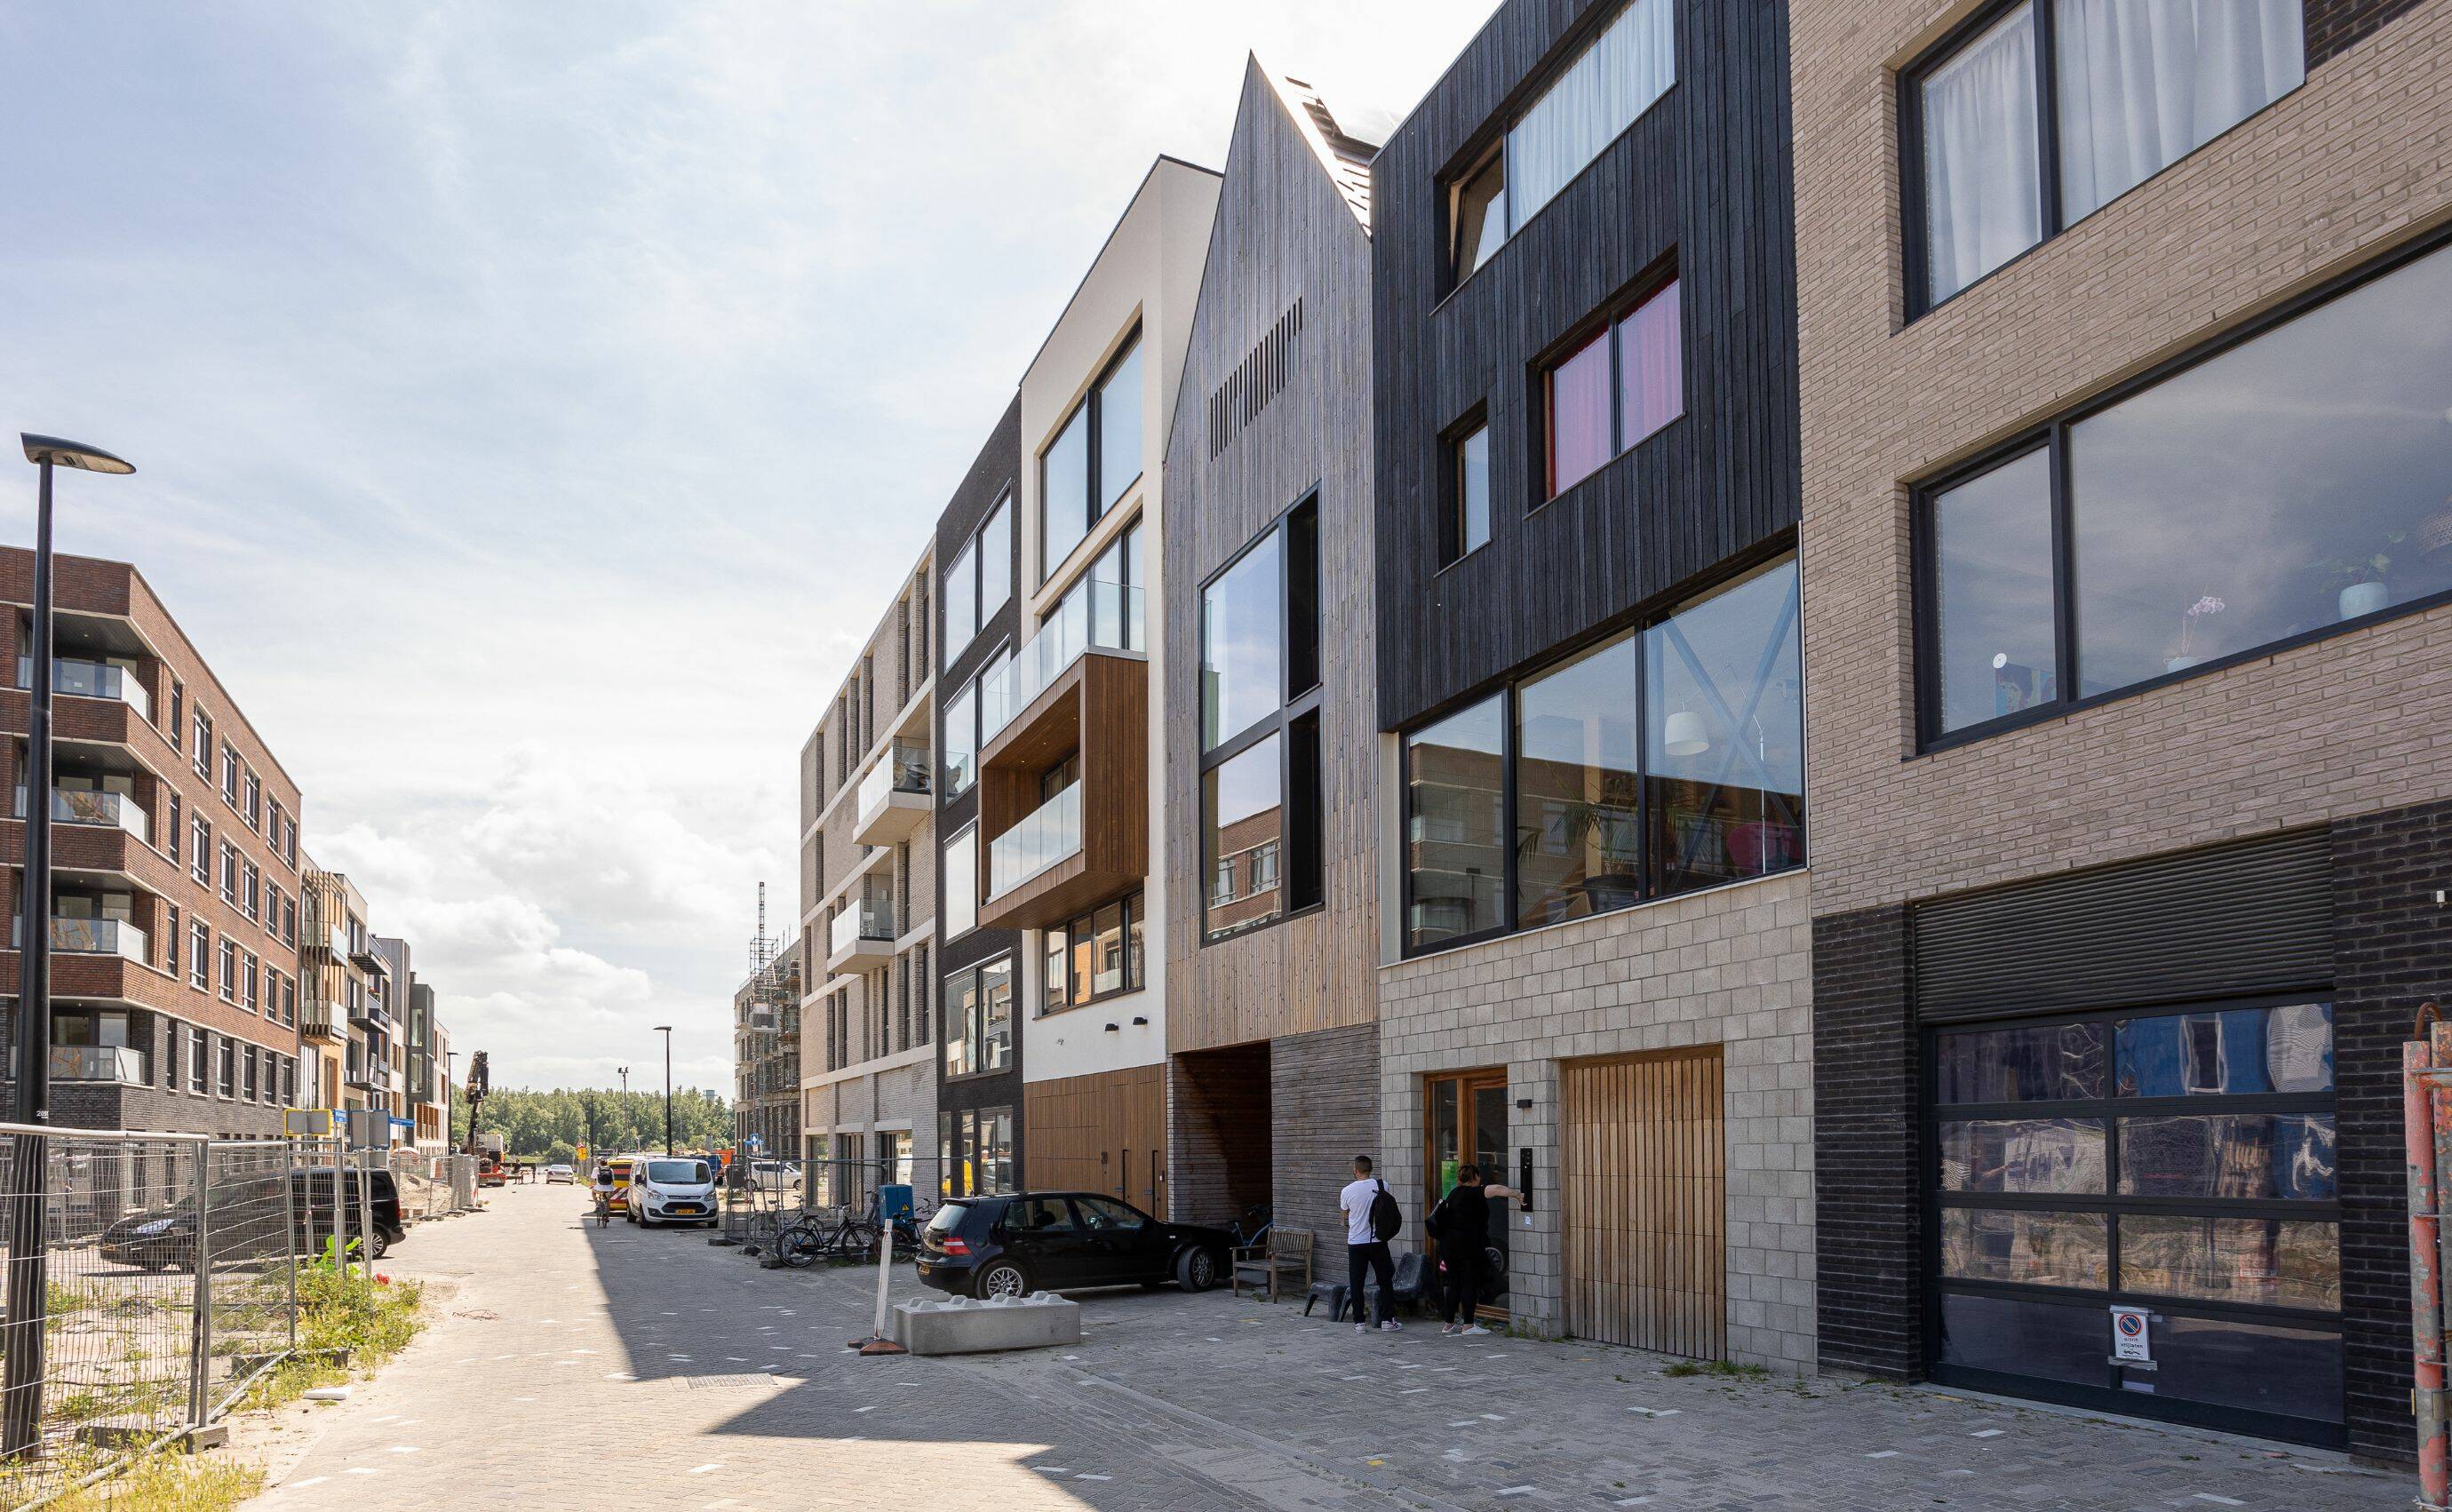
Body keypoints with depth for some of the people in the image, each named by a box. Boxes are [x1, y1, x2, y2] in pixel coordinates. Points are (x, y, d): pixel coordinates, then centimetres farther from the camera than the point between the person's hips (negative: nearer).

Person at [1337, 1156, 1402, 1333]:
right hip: (1377, 1241, 0)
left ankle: (1359, 1322, 6)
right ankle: (1387, 1320, 7)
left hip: (1355, 1242, 0)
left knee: (1356, 1283, 7)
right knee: (1385, 1282, 10)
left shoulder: (1347, 1191, -6)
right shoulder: (1382, 1186, -6)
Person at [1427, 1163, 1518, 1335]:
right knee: (1470, 1283, -3)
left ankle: (1449, 1324, 16)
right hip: (1468, 1244, -8)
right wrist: (1517, 1194, -21)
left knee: (1454, 1283, 12)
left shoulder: (1454, 1193, 15)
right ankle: (1468, 1326, -3)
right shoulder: (1474, 1193, -9)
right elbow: (1495, 1189, -25)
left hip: (1449, 1242, 8)